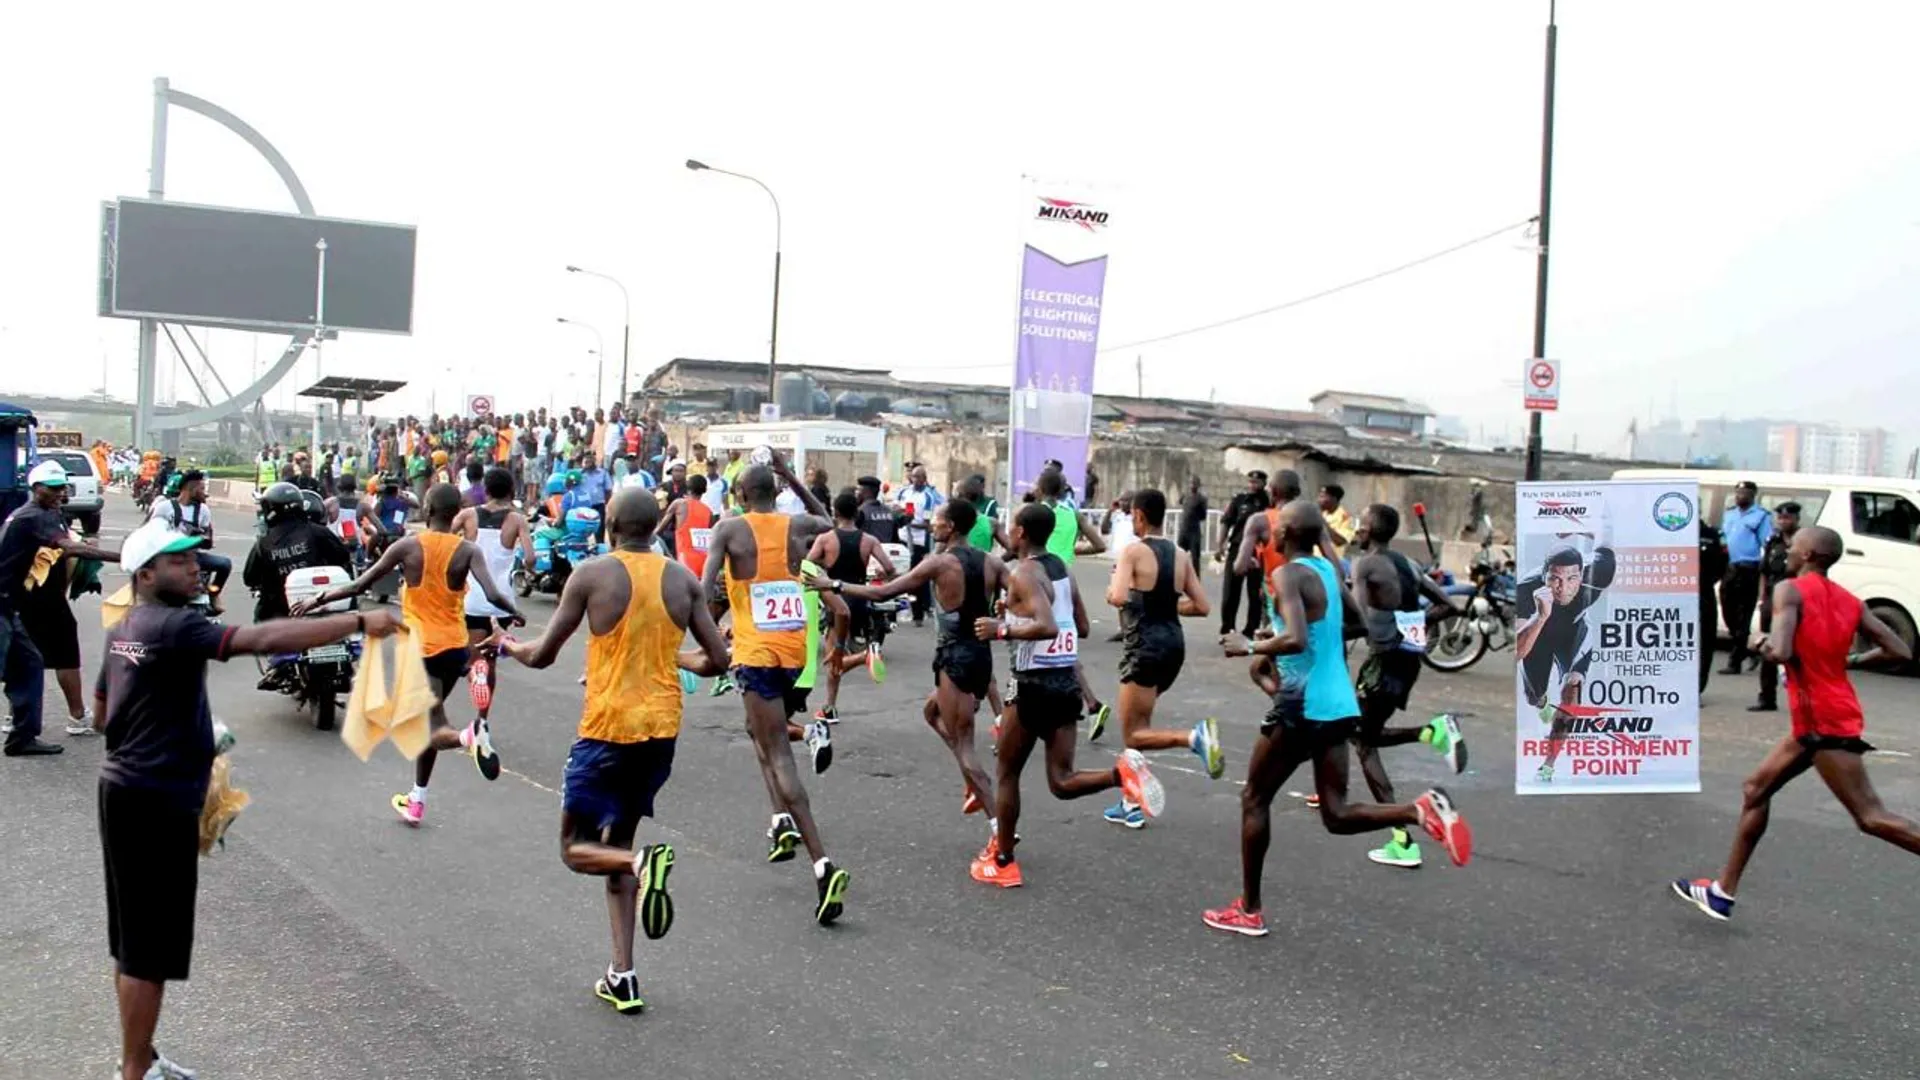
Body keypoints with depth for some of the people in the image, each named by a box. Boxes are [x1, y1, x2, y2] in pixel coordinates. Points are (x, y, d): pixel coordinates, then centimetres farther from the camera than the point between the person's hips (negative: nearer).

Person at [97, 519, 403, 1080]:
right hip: (157, 801, -10)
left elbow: (101, 710, 22)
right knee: (152, 944, 0)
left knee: (132, 935, 19)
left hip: (125, 789, 10)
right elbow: (262, 638, -34)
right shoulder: (173, 626, -20)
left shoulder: (124, 629, 11)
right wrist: (358, 622, -36)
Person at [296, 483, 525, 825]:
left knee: (435, 730, -4)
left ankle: (467, 735, -40)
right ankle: (416, 802, 26)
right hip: (455, 647, 3)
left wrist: (318, 599, 10)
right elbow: (493, 595, -17)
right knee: (426, 721, 21)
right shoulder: (468, 551, -5)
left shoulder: (407, 546, -7)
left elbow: (360, 585, -4)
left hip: (419, 648, -3)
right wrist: (515, 613, 4)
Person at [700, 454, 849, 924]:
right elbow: (826, 520, 30)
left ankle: (823, 864, -18)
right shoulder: (796, 526, 6)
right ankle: (784, 821, 21)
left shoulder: (729, 529, -4)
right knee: (762, 731, 31)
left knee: (779, 756, -6)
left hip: (756, 653, -5)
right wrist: (792, 479, 26)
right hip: (796, 650, 5)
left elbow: (705, 588, -16)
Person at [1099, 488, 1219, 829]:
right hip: (1174, 642, 8)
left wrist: (1111, 587, -2)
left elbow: (1118, 598, -24)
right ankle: (1131, 804, 23)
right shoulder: (1180, 555, 9)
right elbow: (1201, 607, 9)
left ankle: (1194, 737, -24)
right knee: (1138, 723, 20)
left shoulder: (1133, 551, -10)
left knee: (1132, 736, 0)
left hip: (1145, 645, -7)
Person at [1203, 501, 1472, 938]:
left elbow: (1295, 640, -28)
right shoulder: (1327, 569, 11)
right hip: (1339, 704, 8)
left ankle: (1248, 911, 14)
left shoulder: (1288, 575, -14)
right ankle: (1421, 810, -12)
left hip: (1303, 706, -8)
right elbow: (1355, 621, 25)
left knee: (1254, 799, 8)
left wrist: (1248, 647, -14)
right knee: (1337, 814, 11)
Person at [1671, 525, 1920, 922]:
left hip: (1824, 722, -9)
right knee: (1755, 790, 14)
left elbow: (1780, 652, -25)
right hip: (1815, 722, 9)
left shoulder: (1790, 590, -11)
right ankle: (1724, 891, 18)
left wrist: (1759, 641, -4)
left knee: (1871, 817, -7)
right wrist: (1850, 659, 17)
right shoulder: (1850, 601, 10)